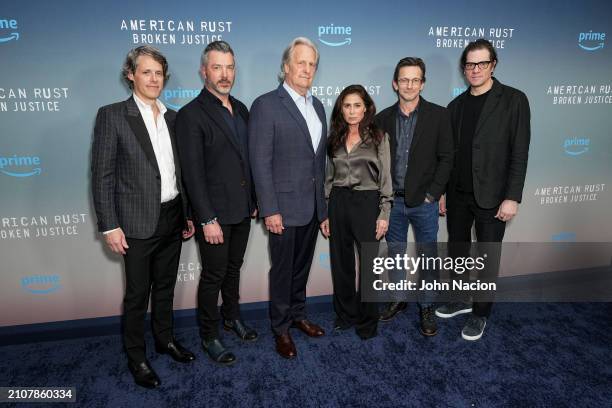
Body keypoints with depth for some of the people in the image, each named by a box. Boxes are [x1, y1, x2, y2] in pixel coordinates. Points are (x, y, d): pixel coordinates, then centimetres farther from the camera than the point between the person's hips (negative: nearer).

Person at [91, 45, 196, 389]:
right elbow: (102, 175, -9)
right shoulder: (112, 115, -7)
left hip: (172, 218, 5)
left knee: (165, 285, 19)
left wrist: (188, 214, 12)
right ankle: (137, 356, 27)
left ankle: (166, 338, 38)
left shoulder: (172, 117, 9)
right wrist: (110, 225, -13)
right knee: (138, 292, 8)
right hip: (138, 222, -5)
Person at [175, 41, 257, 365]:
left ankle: (231, 316, 41)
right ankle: (209, 336, 26)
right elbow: (193, 173, -17)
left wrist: (253, 199, 13)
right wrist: (208, 220, -19)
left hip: (242, 210, 6)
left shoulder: (241, 109, 8)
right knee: (213, 275, 7)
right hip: (214, 213, -6)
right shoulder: (191, 115, -13)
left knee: (234, 268, 21)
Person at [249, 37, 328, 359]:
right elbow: (260, 162, -14)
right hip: (284, 206, -6)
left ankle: (298, 315, 37)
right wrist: (269, 210, -17)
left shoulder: (317, 105, 12)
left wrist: (323, 201, 12)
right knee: (282, 270, 7)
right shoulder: (266, 105, -10)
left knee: (302, 266, 19)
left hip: (313, 205, 6)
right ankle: (281, 328, 25)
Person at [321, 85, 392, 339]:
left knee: (369, 265, 0)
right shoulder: (335, 138, 9)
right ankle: (346, 314, 28)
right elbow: (329, 177, 12)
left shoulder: (378, 137, 0)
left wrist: (384, 213, -8)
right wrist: (325, 213, 9)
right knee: (341, 263, 10)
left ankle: (367, 321, 19)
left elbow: (385, 178, -1)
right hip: (338, 203, 4)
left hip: (367, 203, -3)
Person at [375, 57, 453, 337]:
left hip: (424, 201, -2)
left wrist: (433, 194, -10)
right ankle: (398, 299, 34)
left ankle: (427, 307, 25)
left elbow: (446, 158, -4)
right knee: (394, 254, 14)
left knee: (428, 256, 8)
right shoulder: (383, 118, 3)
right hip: (393, 201, 3)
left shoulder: (438, 115, -4)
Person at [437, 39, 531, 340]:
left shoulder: (514, 100, -5)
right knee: (457, 250, 15)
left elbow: (519, 153, -9)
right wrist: (442, 191, 9)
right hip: (457, 194, 5)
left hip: (491, 196, -4)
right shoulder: (456, 105, 8)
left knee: (488, 257, 7)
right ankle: (461, 300, 35)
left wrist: (512, 197, -14)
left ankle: (480, 313, 25)